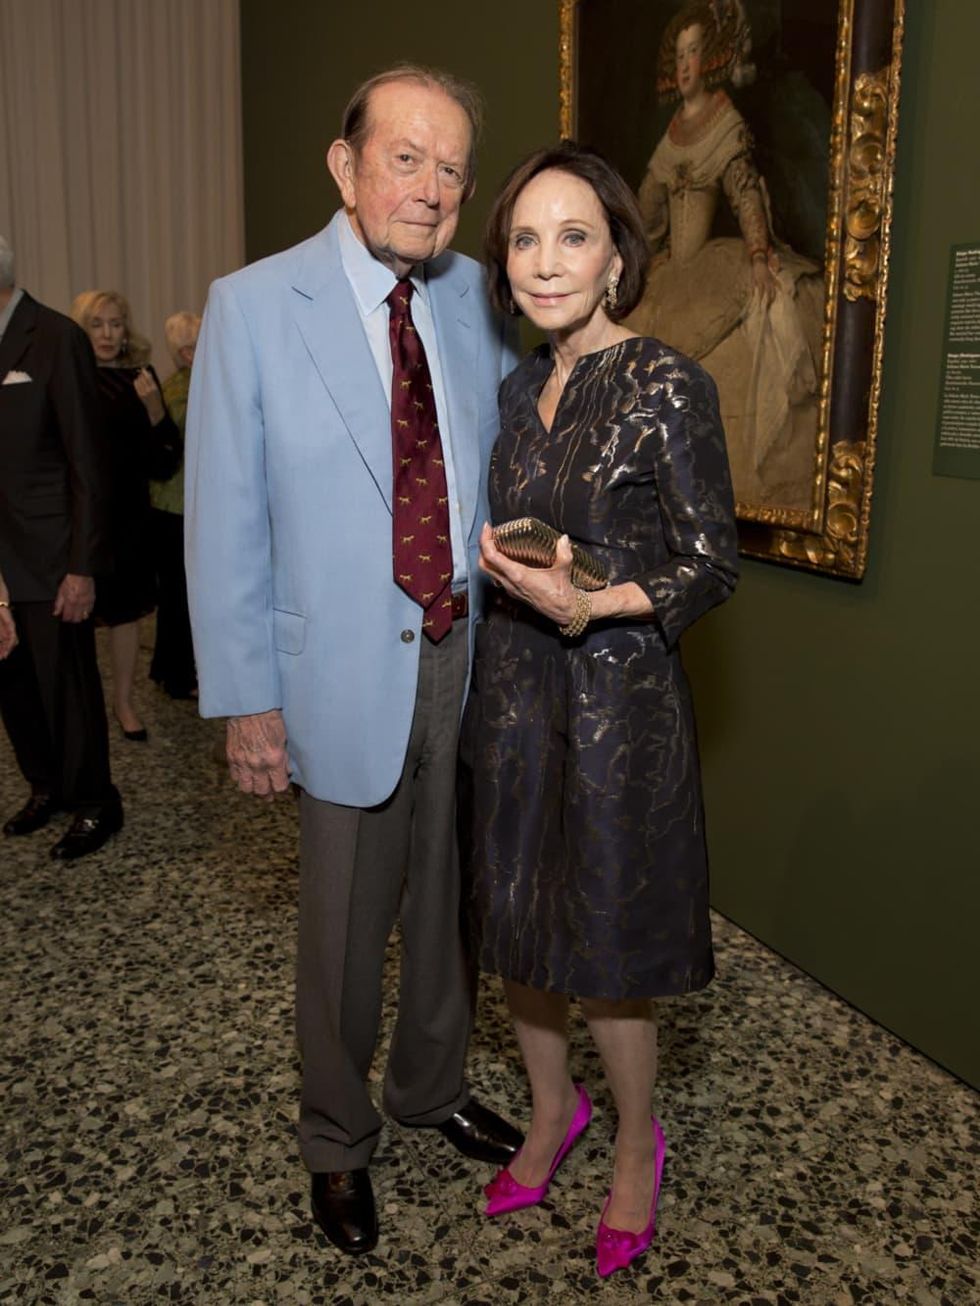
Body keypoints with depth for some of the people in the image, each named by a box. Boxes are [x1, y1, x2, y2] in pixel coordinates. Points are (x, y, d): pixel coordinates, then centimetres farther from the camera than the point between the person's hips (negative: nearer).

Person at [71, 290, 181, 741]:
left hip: (129, 514, 2)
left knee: (125, 610, 8)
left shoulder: (140, 378, 3)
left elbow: (167, 458, -1)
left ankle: (124, 702, 21)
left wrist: (154, 407, -14)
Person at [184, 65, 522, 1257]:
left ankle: (433, 1089, 46)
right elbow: (225, 520, -8)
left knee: (447, 899, 19)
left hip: (469, 655, 4)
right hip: (346, 668, -3)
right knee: (344, 925, 12)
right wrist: (246, 698, -9)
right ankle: (338, 1141, 38)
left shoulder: (475, 298, 3)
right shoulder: (253, 307, -9)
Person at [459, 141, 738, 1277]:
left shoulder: (666, 385, -11)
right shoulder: (519, 387, 9)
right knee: (516, 926, 17)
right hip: (509, 695, 6)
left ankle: (636, 1149, 34)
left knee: (603, 957, 6)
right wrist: (498, 562, 1)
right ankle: (551, 1114, 42)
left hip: (614, 704, -6)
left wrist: (593, 605, -25)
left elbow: (712, 563, -12)